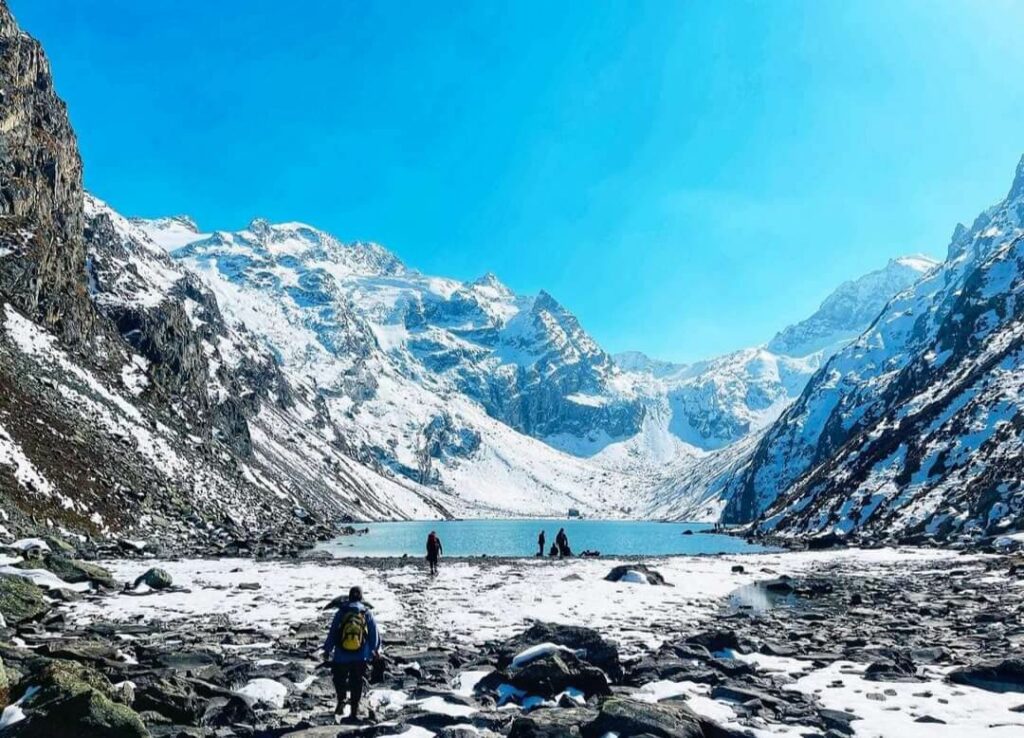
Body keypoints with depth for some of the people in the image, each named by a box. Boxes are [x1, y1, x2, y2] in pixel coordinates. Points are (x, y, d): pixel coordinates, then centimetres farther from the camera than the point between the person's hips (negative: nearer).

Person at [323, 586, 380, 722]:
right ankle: (354, 712, 10)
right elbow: (374, 633, 4)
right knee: (356, 683, 11)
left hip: (341, 656, -1)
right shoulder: (367, 613, -3)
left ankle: (341, 701, -2)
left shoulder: (341, 612, -5)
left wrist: (327, 650, 8)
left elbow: (332, 632, -3)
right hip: (360, 657, 1)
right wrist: (376, 649, 19)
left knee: (339, 679, 19)